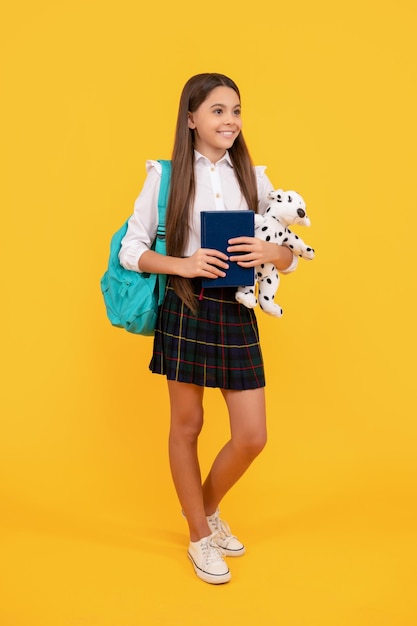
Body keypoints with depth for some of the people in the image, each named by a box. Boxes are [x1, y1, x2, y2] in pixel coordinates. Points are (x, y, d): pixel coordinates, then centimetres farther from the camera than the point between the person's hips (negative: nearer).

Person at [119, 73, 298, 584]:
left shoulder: (253, 177, 7)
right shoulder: (166, 176, -1)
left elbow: (290, 258, 9)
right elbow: (131, 250, -1)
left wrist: (269, 252, -14)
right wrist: (183, 264, -16)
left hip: (237, 313, 3)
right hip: (186, 310, -3)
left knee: (252, 436, 4)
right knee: (187, 425, 10)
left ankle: (207, 507, 35)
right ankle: (200, 536, 31)